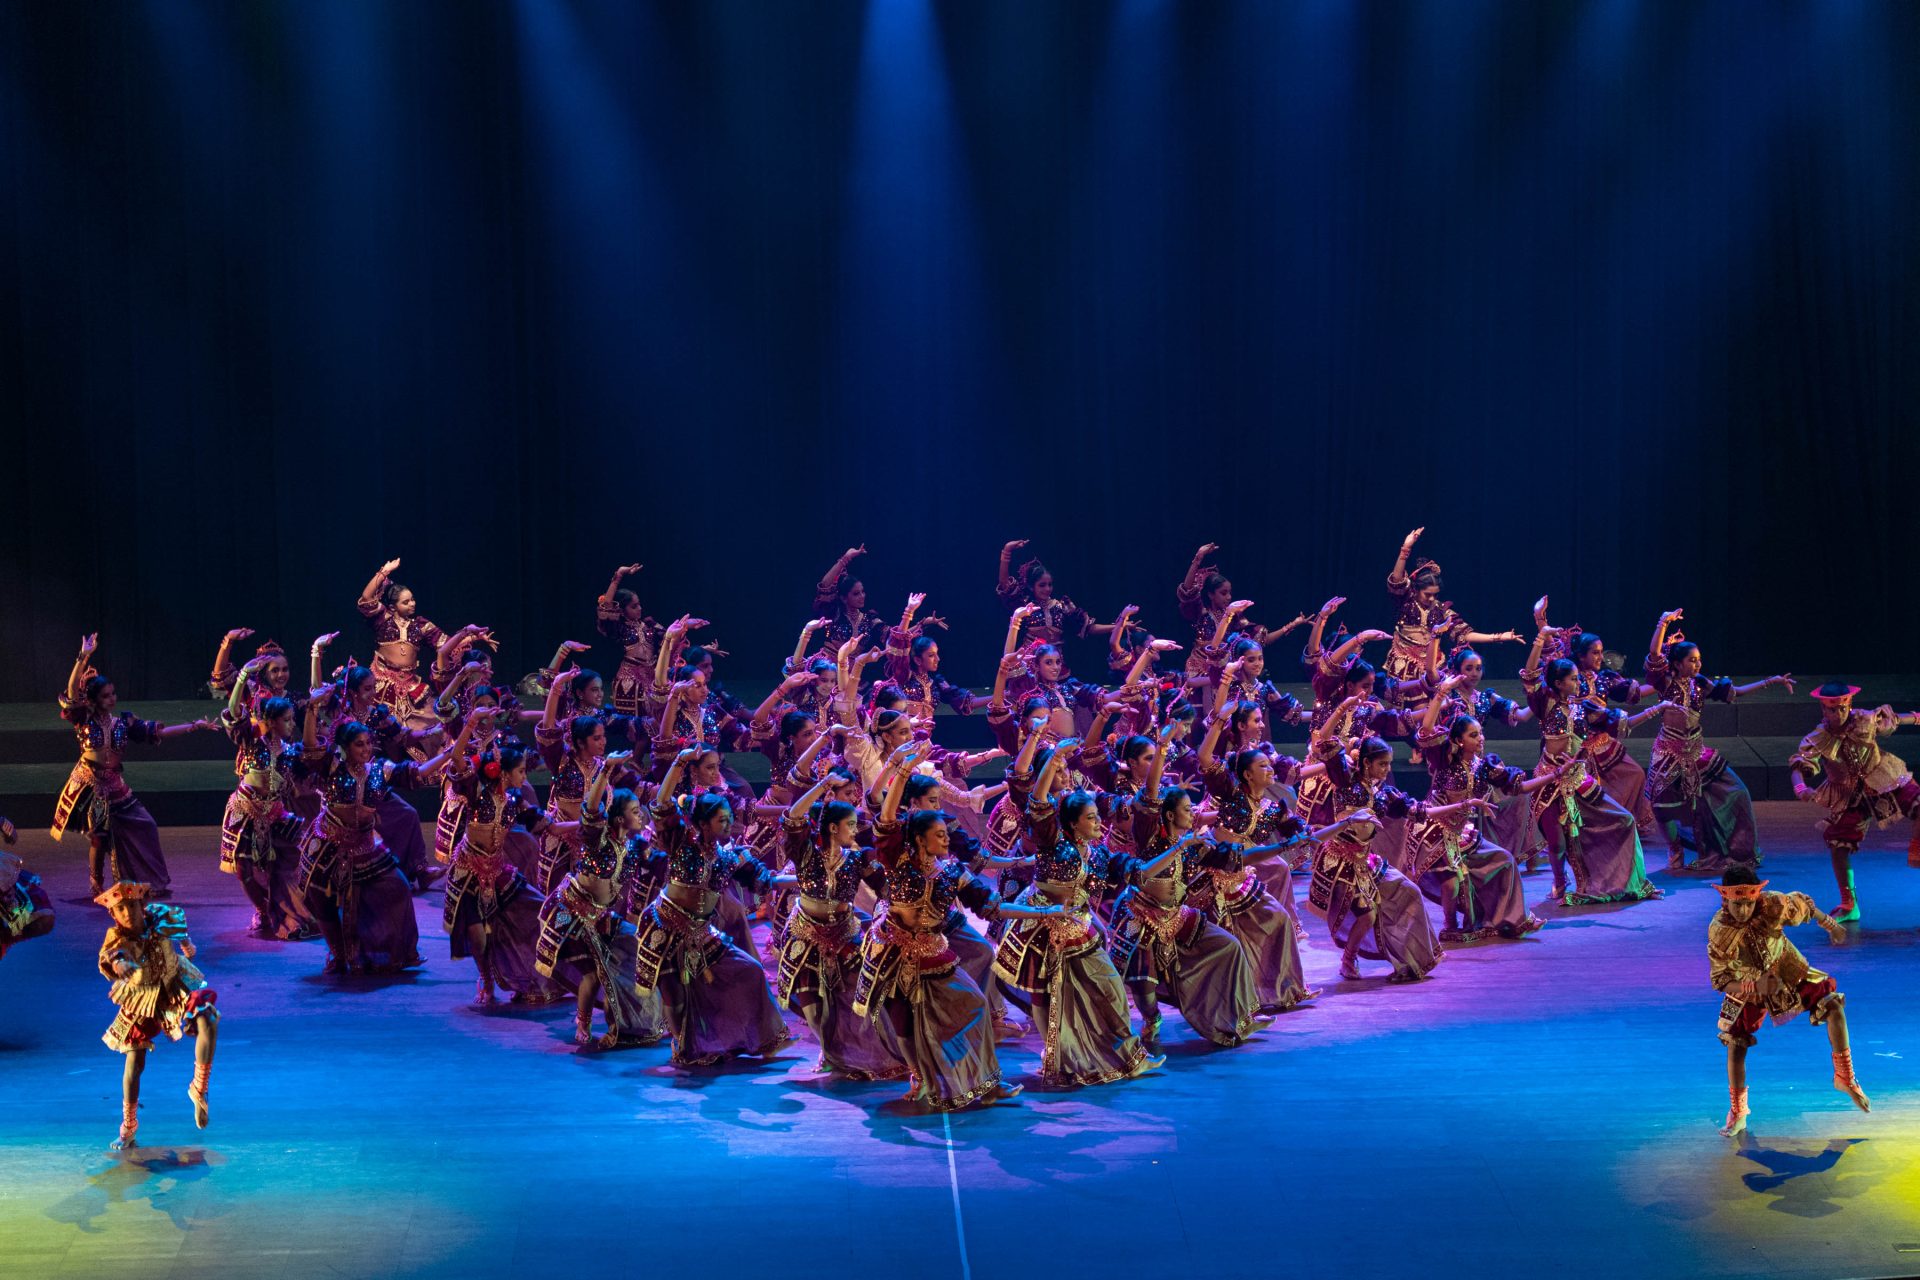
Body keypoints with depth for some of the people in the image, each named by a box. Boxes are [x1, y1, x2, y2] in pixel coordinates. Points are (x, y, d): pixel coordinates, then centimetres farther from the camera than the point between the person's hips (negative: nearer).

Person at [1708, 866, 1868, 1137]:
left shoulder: (1773, 905, -28)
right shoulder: (1718, 934, -29)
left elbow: (1803, 905, -4)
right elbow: (1720, 981, -21)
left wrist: (1831, 925, 12)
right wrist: (1757, 986, -37)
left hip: (1790, 974, 1)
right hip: (1747, 989, -1)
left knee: (1833, 1006, -16)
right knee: (1735, 1046, -3)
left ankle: (1845, 1079, 1)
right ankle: (1737, 1114, 18)